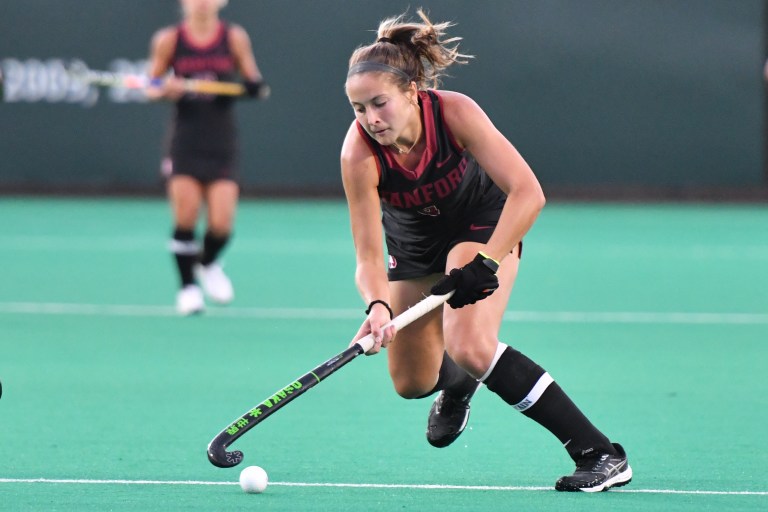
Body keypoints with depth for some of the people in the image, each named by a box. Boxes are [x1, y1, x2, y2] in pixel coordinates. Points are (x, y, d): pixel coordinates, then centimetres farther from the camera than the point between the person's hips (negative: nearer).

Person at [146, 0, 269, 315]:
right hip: (184, 144, 0)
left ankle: (208, 264, 27)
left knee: (221, 224, -7)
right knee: (185, 217, -9)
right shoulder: (168, 41, -1)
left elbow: (253, 84, 8)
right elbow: (151, 87, 7)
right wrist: (165, 90, -14)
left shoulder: (235, 38, 1)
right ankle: (188, 287, 11)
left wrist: (256, 88, -14)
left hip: (222, 145, 0)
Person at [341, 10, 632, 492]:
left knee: (471, 347, -26)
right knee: (412, 382, 7)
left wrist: (485, 264, -45)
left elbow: (528, 193, -36)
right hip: (414, 240, 3)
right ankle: (457, 386, 48)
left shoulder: (454, 112, -34)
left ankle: (601, 453, -24)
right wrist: (378, 307, -50)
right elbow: (368, 256, -30)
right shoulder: (359, 153, -30)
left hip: (484, 220, -3)